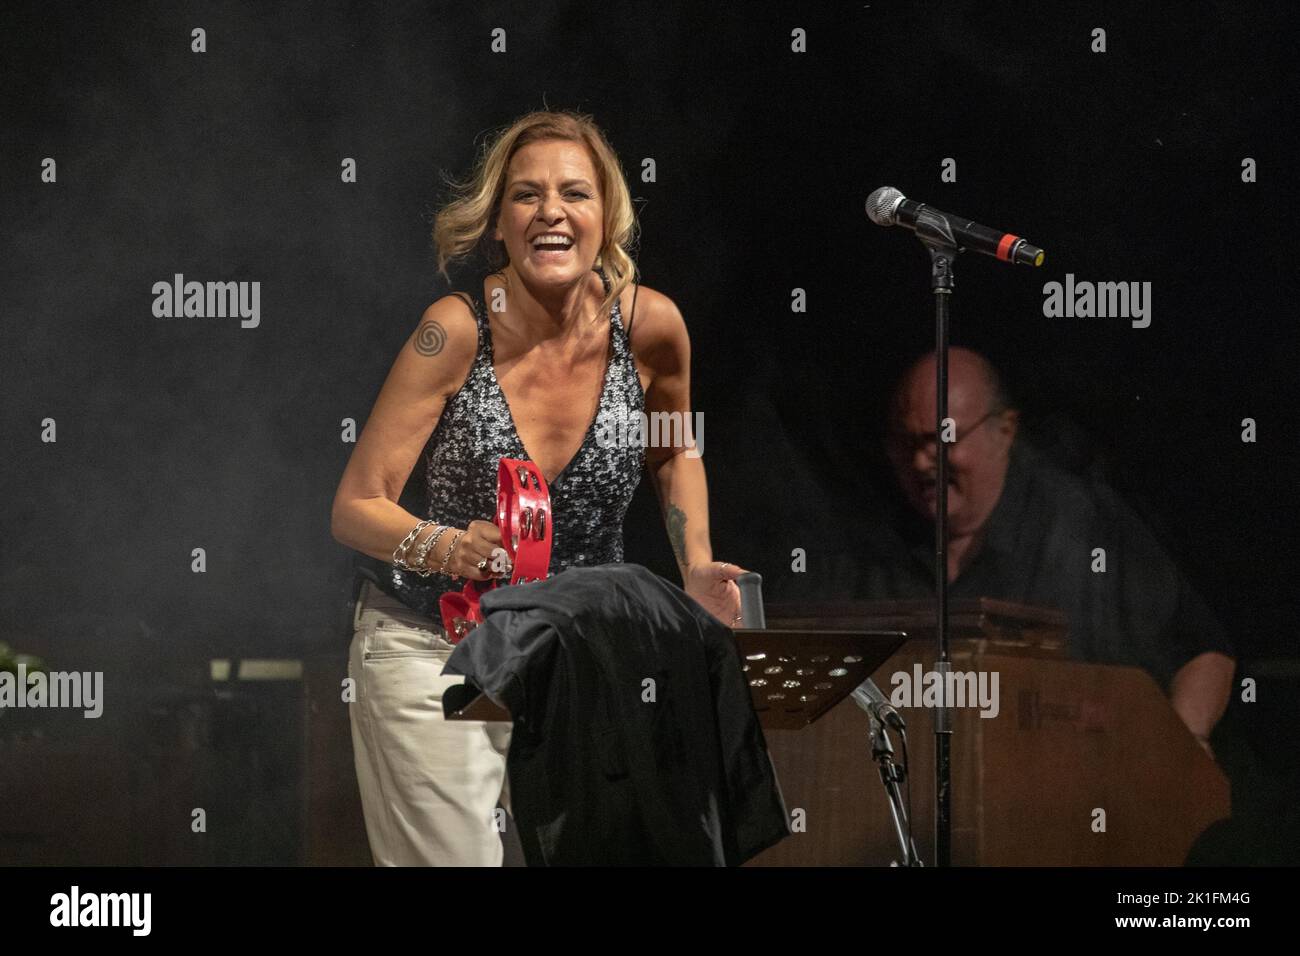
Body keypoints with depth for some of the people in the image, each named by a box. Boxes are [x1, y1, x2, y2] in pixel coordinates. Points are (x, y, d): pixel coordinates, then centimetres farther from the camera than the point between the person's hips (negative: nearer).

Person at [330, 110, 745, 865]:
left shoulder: (649, 325, -10)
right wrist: (446, 548, -34)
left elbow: (675, 450, 13)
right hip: (431, 653, -3)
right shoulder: (457, 331, -18)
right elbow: (356, 507, -16)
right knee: (450, 860, -7)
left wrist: (697, 570, 2)